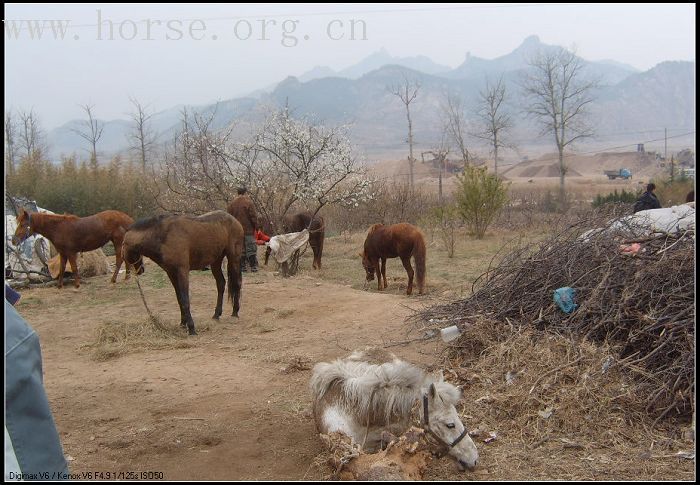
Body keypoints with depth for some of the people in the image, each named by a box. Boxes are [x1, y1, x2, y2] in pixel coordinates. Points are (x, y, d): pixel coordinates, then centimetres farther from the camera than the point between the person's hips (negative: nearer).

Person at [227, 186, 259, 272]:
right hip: (248, 230, -4)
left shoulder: (232, 203, 7)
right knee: (251, 248, 0)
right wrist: (256, 226, 3)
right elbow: (253, 216, -8)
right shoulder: (249, 202, -8)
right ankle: (253, 266, -3)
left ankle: (241, 266, 7)